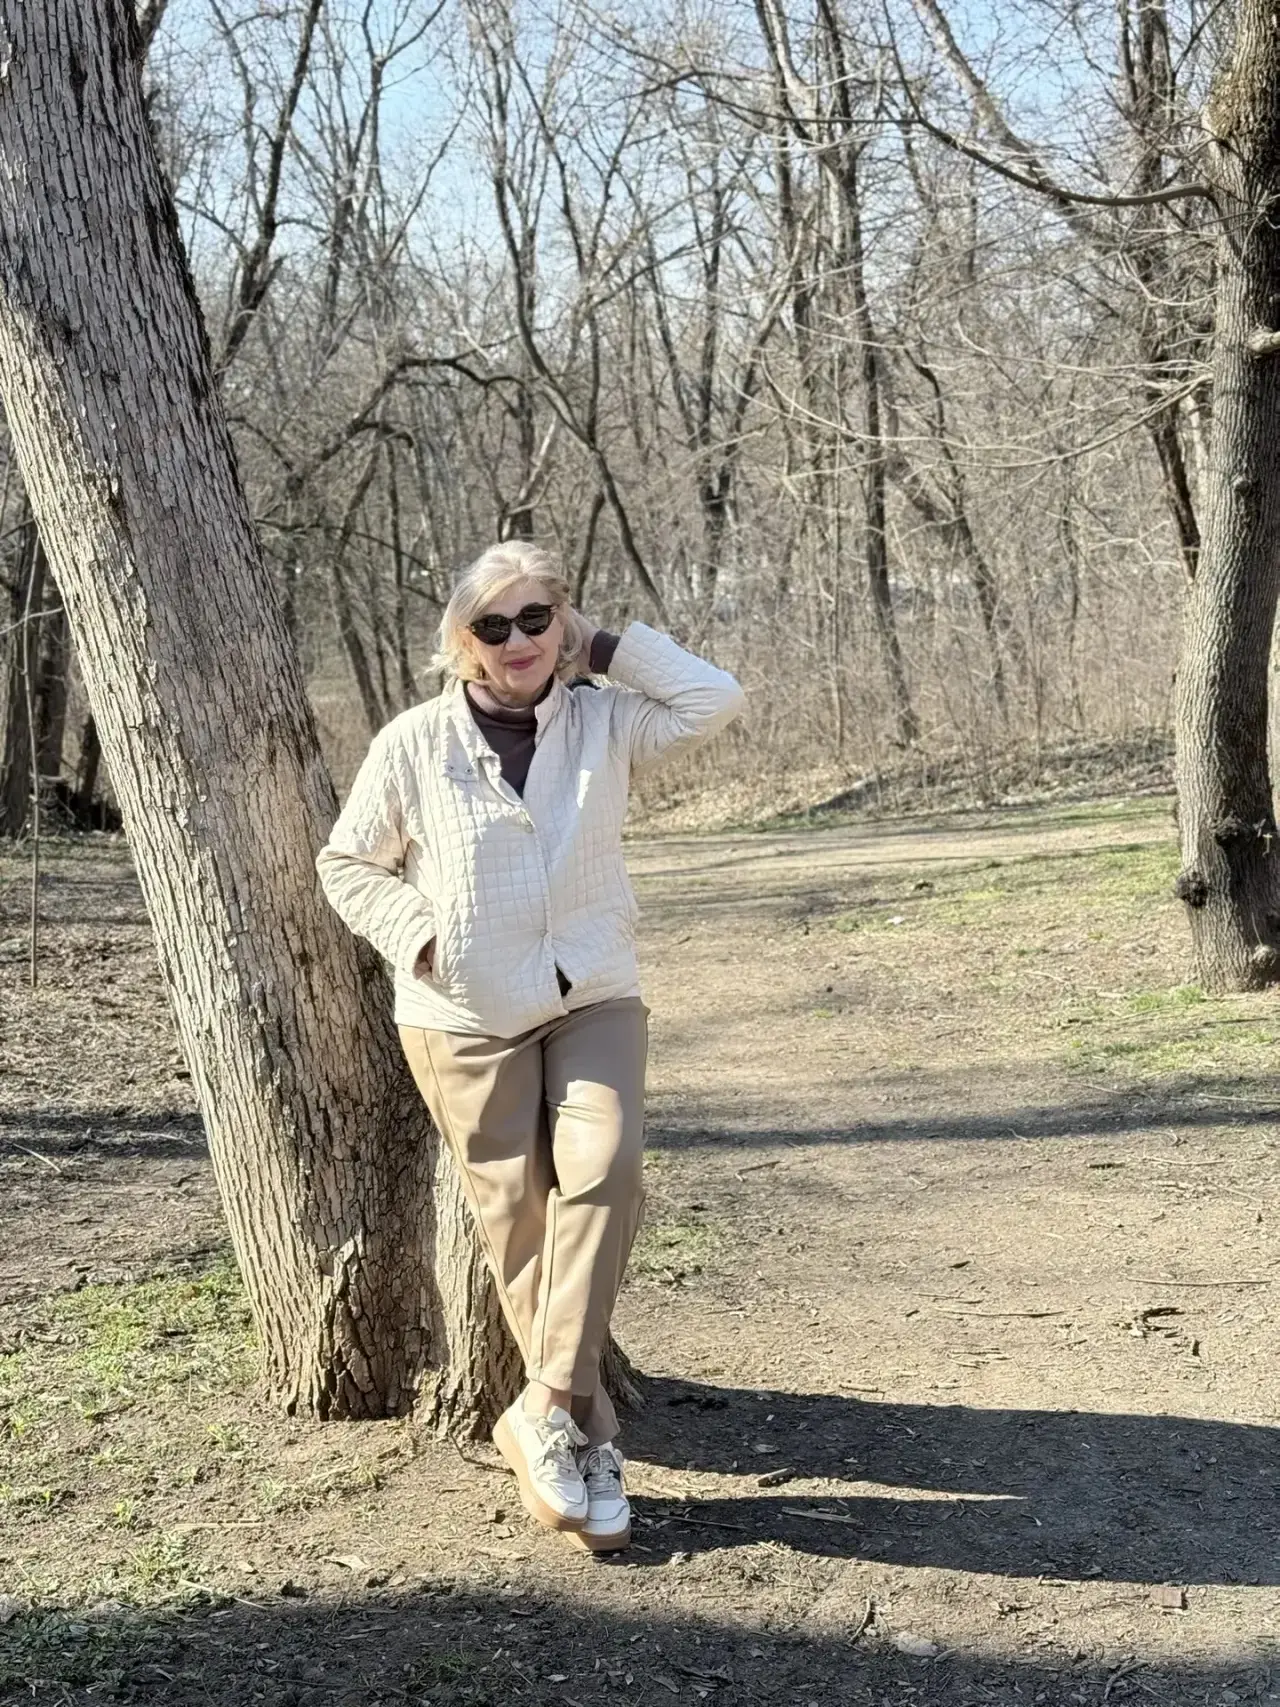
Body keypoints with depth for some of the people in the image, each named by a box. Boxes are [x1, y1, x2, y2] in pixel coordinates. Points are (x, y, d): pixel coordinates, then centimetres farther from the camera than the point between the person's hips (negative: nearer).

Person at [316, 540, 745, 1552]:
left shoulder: (605, 722, 0)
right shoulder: (416, 745, -4)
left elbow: (716, 699, -12)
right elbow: (348, 863, 6)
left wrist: (608, 649, -7)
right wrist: (416, 936, -8)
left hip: (594, 1001, 1)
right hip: (466, 1020, -1)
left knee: (602, 1169, -23)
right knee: (517, 1215, 1)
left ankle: (549, 1411, -17)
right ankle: (588, 1432, 14)